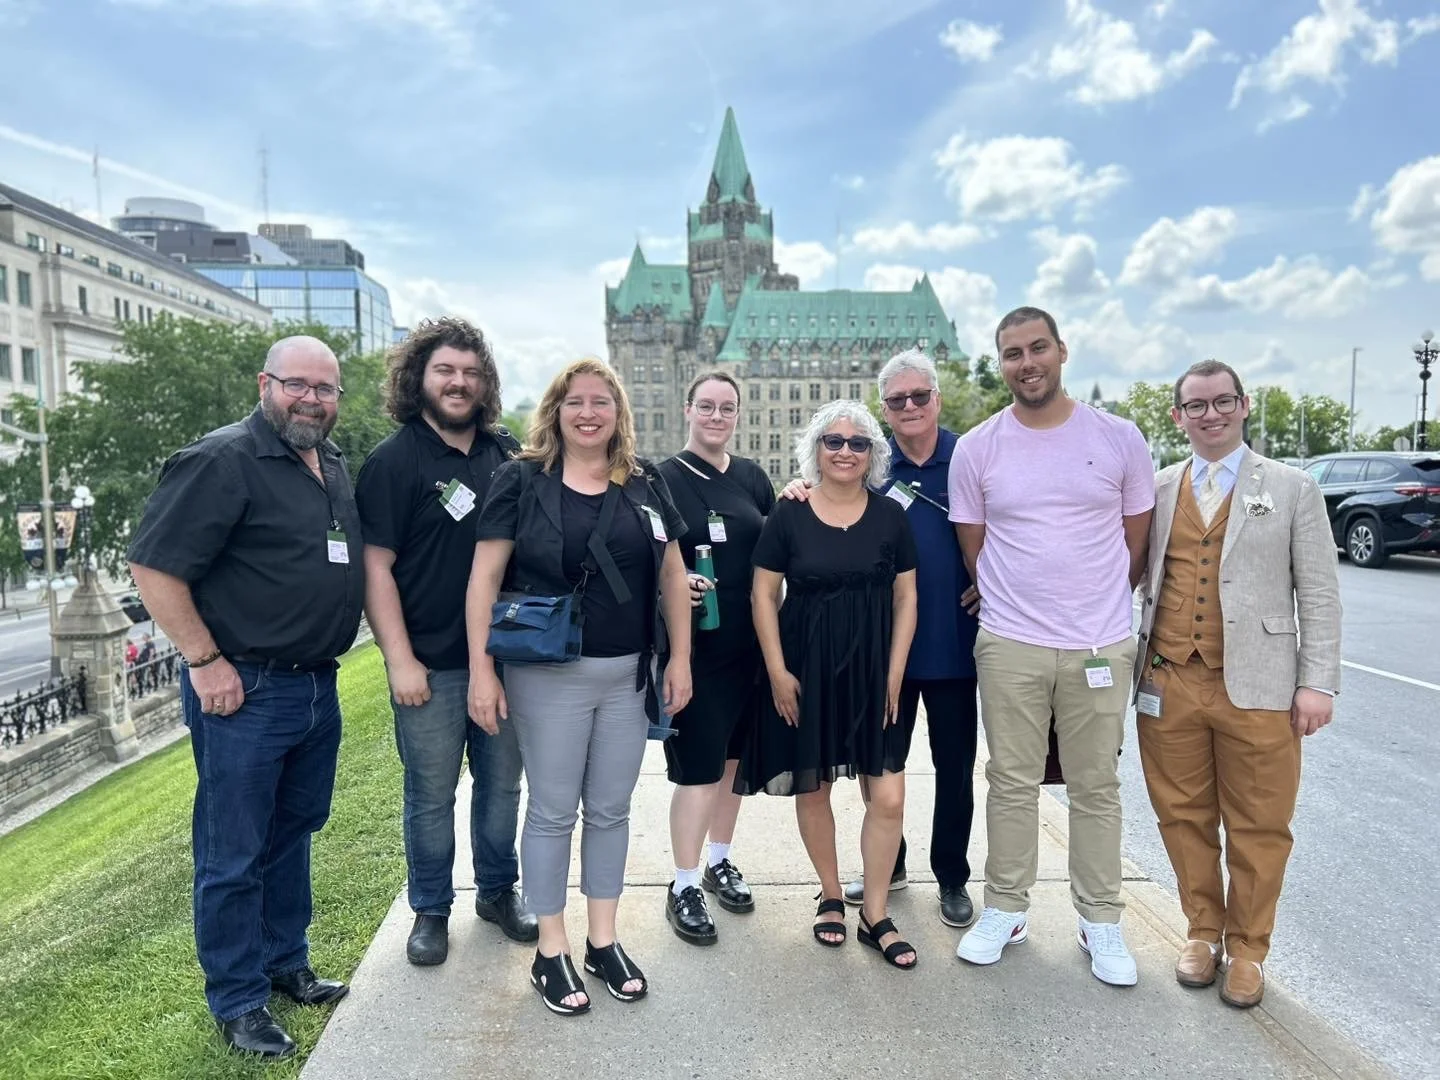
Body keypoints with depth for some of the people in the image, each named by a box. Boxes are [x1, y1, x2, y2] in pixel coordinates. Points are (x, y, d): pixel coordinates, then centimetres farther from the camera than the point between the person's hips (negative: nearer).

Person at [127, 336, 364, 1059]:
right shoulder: (223, 460, -14)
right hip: (244, 692, -8)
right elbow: (153, 565, -17)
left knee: (293, 834, 21)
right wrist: (205, 662, -17)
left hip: (318, 687, 8)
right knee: (234, 856, 6)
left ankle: (285, 963, 38)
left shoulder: (335, 467, 10)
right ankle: (238, 1004, 22)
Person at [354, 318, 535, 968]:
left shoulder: (507, 453, 6)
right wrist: (400, 660, -13)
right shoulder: (393, 461, -7)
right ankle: (430, 910, 29)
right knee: (431, 794, 10)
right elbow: (376, 567, -10)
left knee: (502, 784, 16)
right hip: (431, 664, -4)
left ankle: (498, 891, 35)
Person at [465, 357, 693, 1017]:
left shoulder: (645, 484, 6)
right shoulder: (522, 480, -4)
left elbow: (671, 573, 9)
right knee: (552, 812, 9)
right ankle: (551, 954, 25)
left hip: (629, 677, 4)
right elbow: (485, 577, -6)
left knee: (611, 809, 14)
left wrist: (680, 658, 5)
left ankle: (604, 942, 31)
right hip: (548, 677, -3)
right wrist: (481, 670, -10)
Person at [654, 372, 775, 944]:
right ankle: (683, 887, 14)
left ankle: (718, 862, 34)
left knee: (734, 756, 15)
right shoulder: (663, 479, -4)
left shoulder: (752, 477, 10)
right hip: (694, 645, -5)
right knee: (699, 769, -3)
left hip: (748, 641, 5)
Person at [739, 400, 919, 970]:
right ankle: (831, 896, 33)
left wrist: (894, 675, -2)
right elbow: (763, 594, -1)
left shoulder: (891, 516, 2)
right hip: (806, 672, -1)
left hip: (873, 672, 1)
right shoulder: (788, 514, -3)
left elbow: (906, 598, 4)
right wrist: (778, 672, -7)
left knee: (888, 797, -2)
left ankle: (875, 916, 17)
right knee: (811, 789, 11)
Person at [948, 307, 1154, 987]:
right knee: (1012, 782, 10)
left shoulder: (1120, 439, 0)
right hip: (1009, 647, 0)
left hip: (1101, 646, 1)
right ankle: (1005, 909, 26)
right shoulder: (976, 449, 0)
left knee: (1096, 788, 11)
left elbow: (1137, 545, 9)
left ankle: (1100, 920, 27)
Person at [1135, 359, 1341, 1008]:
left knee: (1258, 828, 8)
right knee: (1184, 818, 12)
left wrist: (1318, 682, -5)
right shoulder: (1157, 491, 8)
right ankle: (1203, 931, 32)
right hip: (1169, 686, 2)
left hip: (1256, 687, -2)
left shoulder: (1292, 489, 3)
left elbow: (1318, 594, 1)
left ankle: (1246, 949, 28)